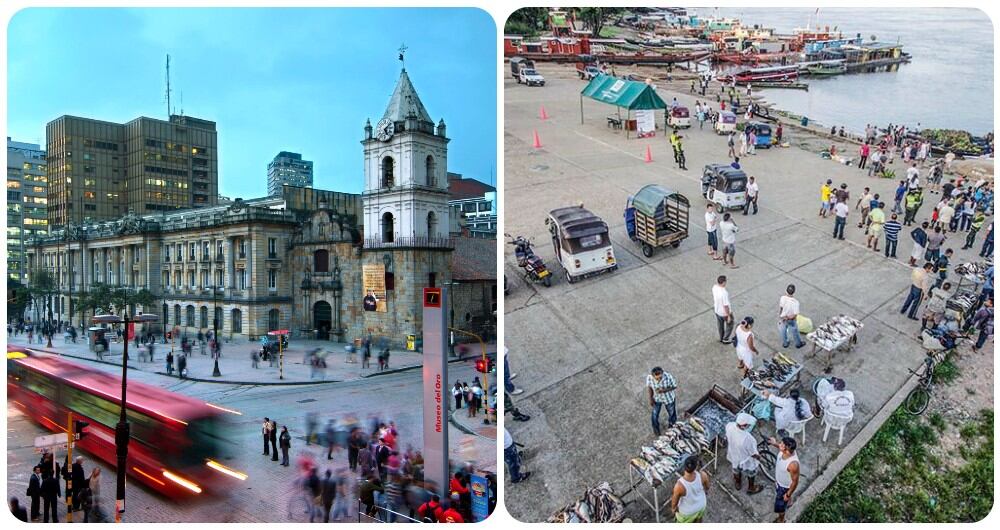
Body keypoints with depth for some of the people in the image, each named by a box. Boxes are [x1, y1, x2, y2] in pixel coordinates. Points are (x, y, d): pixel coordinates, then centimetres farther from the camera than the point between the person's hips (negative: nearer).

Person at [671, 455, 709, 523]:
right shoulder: (703, 476, -35)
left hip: (687, 512, -3)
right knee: (698, 521, 36)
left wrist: (673, 509, 0)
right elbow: (706, 488, -9)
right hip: (701, 506, 3)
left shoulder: (679, 485, -43)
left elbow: (674, 502, -22)